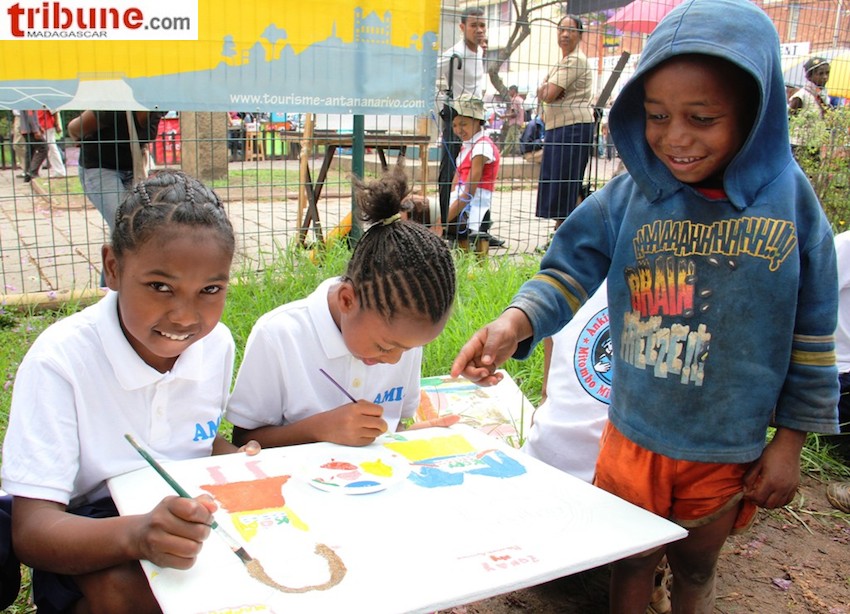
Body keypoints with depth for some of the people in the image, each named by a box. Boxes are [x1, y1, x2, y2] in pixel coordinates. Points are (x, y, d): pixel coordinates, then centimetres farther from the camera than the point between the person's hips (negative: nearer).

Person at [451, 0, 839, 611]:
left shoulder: (788, 198, -10)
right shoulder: (630, 196, -10)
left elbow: (812, 333, -4)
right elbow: (569, 270, -13)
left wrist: (790, 440, -1)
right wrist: (515, 323, -34)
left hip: (728, 450, 0)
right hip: (634, 436, 1)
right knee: (631, 563, 20)